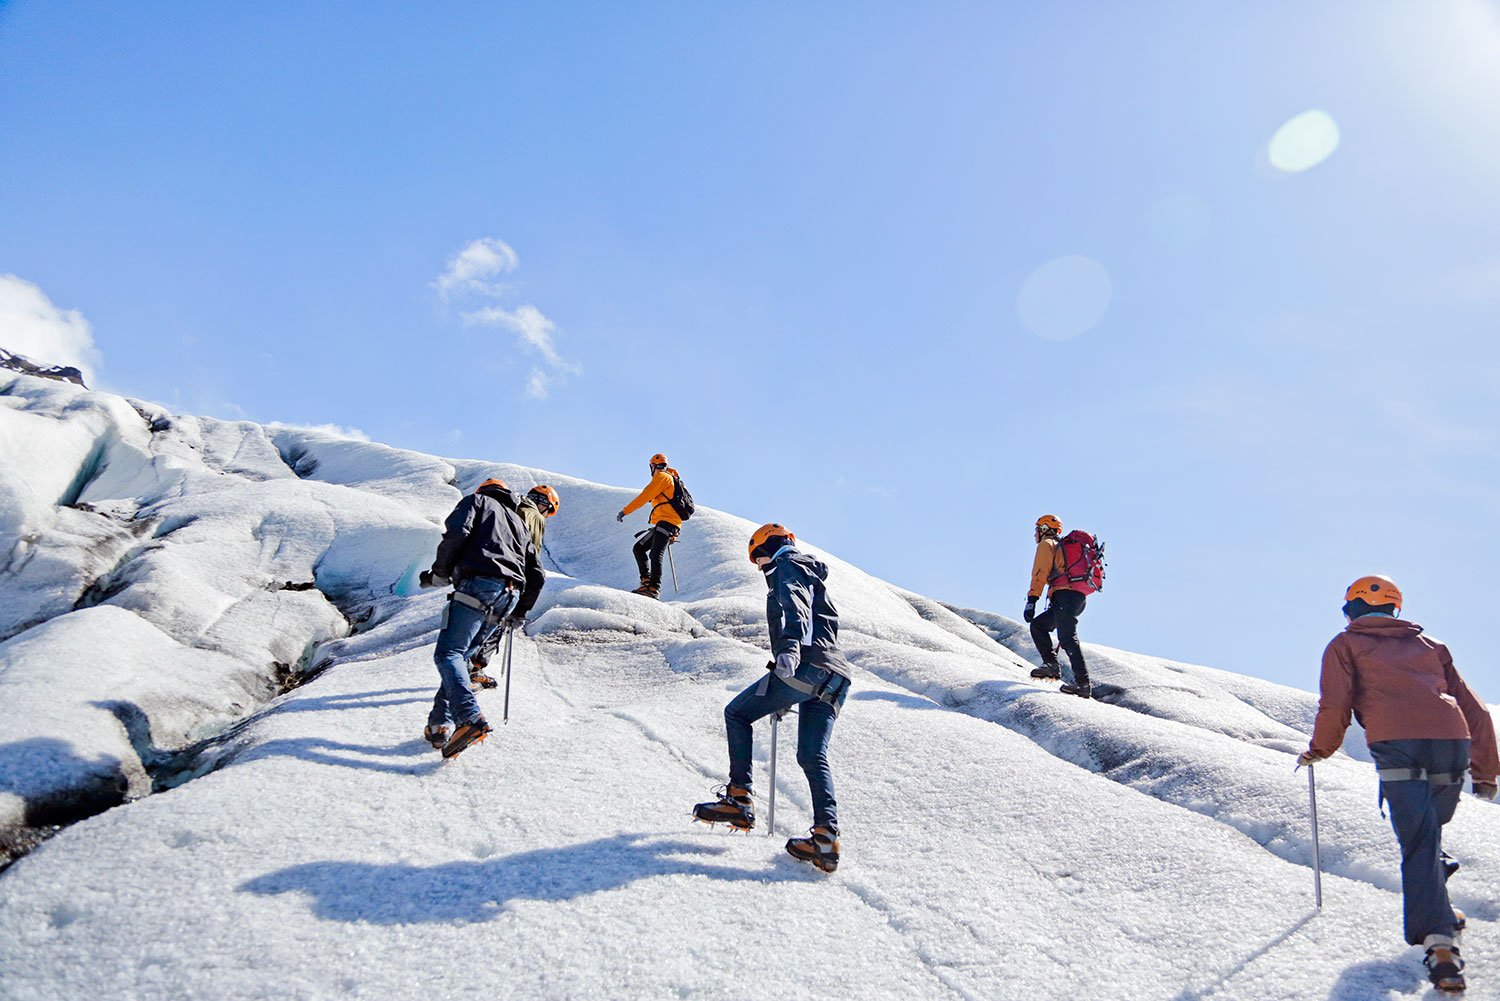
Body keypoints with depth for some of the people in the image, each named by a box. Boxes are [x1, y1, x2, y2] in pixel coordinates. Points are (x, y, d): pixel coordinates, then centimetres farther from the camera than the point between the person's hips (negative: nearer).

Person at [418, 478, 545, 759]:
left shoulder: (478, 500, 18)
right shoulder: (519, 522, 35)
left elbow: (457, 532, -5)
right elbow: (537, 576, 27)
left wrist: (440, 572, 4)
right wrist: (520, 612, 36)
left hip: (478, 584, -7)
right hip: (510, 595, 7)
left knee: (448, 653, -12)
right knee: (459, 653, 14)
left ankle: (470, 719, -31)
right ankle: (439, 725, 5)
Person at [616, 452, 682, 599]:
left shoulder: (662, 477, -2)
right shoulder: (672, 479, 28)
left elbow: (644, 497, -9)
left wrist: (625, 511, -4)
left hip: (666, 522, -10)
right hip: (668, 525, 10)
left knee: (655, 555, -22)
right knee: (639, 548, 13)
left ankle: (654, 589, -32)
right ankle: (647, 581, 3)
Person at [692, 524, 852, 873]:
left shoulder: (787, 566, 7)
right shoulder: (815, 575, 35)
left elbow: (794, 607, -15)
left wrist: (790, 646, -34)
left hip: (805, 664, -9)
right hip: (835, 677, 9)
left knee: (736, 713, 4)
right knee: (813, 756, 5)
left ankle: (740, 799, -5)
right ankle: (826, 836, -9)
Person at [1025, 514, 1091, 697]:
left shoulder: (1046, 544, 7)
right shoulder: (1062, 547, 34)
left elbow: (1040, 573, -7)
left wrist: (1031, 600, -13)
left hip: (1065, 595, -9)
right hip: (1080, 598, 9)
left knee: (1067, 638, -17)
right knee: (1038, 625, 16)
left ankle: (1083, 683, -24)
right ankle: (1051, 665, 3)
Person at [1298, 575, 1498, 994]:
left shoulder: (1345, 644, 18)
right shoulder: (1429, 644, 30)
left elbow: (1335, 705, 4)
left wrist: (1319, 749, 20)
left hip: (1397, 744, -4)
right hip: (1453, 741, 4)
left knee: (1418, 841, -8)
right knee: (1430, 829, 25)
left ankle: (1439, 945, -20)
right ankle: (1437, 910, 27)